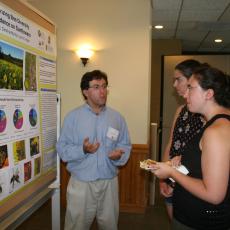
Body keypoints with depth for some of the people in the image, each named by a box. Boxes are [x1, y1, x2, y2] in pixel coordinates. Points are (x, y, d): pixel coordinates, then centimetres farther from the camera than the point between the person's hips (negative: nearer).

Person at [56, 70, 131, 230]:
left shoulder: (117, 117, 2)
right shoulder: (73, 117, -5)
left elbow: (126, 146, 4)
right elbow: (62, 148, -7)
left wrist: (119, 155, -17)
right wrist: (83, 150, -23)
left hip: (109, 182, 2)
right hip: (81, 183, -2)